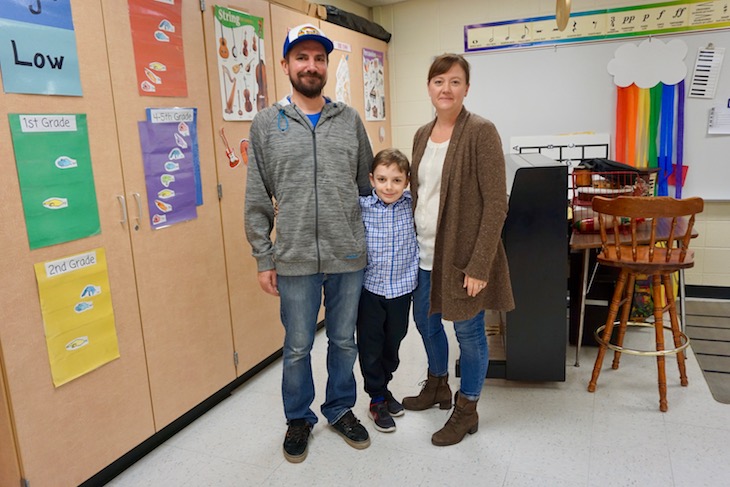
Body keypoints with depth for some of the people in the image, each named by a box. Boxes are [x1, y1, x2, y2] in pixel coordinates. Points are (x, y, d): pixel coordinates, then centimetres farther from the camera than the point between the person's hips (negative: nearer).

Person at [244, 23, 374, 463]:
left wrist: (373, 243, 10)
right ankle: (299, 419, 35)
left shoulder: (350, 119, 4)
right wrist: (264, 258, -2)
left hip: (348, 257, 2)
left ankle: (341, 409, 37)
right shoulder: (267, 123, 1)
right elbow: (257, 200, 1)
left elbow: (367, 184, 10)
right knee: (297, 348, 13)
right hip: (294, 260, -1)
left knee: (344, 341, 16)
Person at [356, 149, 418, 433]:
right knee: (370, 346, 9)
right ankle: (377, 399, 29)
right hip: (370, 288, -2)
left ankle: (384, 386, 43)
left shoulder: (413, 204, -7)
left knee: (393, 342, 19)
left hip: (402, 287, 2)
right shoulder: (360, 206, -12)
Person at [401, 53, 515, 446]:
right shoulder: (422, 134, 8)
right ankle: (437, 386, 45)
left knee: (468, 331, 8)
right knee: (425, 321, 20)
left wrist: (479, 265, -19)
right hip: (424, 254, 7)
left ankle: (466, 410, 28)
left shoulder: (481, 133, -13)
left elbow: (496, 204, -16)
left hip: (461, 256, -7)